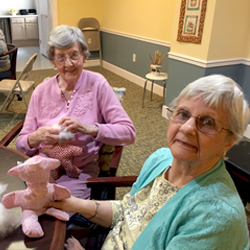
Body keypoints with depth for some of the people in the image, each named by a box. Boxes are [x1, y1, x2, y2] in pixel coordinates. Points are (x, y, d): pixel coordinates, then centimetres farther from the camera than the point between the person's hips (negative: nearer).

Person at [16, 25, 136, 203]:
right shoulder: (41, 91, 3)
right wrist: (35, 138, -18)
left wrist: (90, 129, -25)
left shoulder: (97, 84, -5)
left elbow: (129, 133, -10)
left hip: (79, 172, -2)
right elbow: (21, 144, 6)